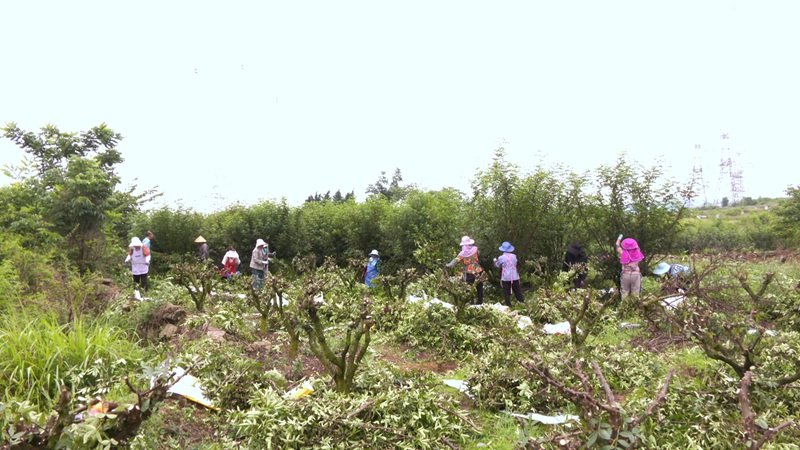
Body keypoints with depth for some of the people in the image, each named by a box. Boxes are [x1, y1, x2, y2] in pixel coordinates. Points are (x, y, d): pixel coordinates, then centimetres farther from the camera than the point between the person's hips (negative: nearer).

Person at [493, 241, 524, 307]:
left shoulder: (501, 258, -8)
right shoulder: (514, 256, 0)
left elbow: (496, 265, 6)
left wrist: (495, 260, 25)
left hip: (505, 278, -3)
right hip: (515, 277, 3)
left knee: (506, 293, 5)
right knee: (518, 292, 13)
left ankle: (508, 306, 5)